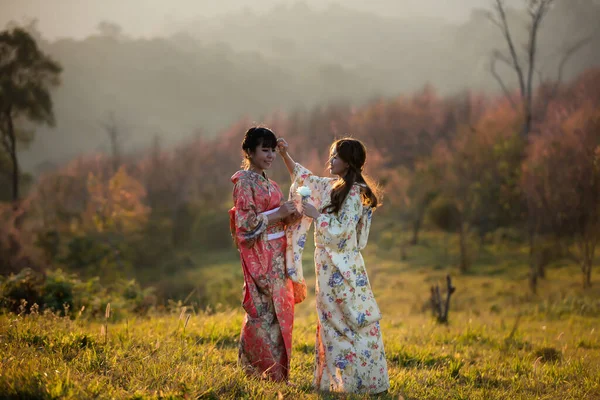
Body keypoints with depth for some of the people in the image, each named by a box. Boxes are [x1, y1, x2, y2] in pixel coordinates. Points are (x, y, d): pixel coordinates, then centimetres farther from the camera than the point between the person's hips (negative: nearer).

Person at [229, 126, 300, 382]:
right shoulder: (244, 183, -10)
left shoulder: (268, 184, 15)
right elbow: (246, 223, -16)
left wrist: (289, 215, 0)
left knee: (279, 310, 9)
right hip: (259, 255, -8)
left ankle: (277, 370, 16)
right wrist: (279, 214, -15)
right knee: (264, 311, -6)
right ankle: (263, 370, 1)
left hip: (276, 253, 8)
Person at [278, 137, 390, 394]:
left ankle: (364, 381, -2)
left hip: (343, 268, -9)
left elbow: (342, 230, -20)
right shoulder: (331, 187, 10)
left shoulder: (353, 194, -14)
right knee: (331, 320, 11)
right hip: (328, 266, 9)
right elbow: (304, 178, 24)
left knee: (352, 320, -6)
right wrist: (285, 155, 17)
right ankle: (335, 379, 17)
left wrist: (316, 215, -13)